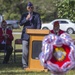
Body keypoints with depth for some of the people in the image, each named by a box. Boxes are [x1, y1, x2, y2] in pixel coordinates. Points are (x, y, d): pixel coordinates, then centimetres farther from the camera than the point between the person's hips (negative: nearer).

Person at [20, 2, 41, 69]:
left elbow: (39, 24, 5)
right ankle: (25, 64, 0)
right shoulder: (24, 15, 13)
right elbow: (21, 23, 2)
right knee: (25, 51, -5)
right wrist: (26, 19, -14)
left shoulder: (37, 15, 10)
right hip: (26, 35, 0)